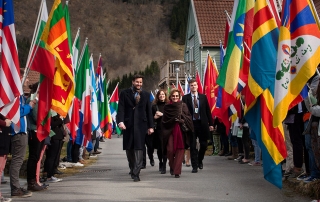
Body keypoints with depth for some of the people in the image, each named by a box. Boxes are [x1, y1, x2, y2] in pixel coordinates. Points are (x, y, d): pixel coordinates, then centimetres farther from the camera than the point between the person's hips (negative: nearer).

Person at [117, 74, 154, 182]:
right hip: (128, 125, 0)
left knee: (139, 149, -8)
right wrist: (120, 121, -16)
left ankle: (136, 173, -8)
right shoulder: (125, 93, 5)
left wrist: (150, 126, 7)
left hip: (141, 125, 0)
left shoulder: (146, 95, 10)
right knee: (129, 149, 9)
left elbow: (149, 111, 11)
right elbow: (121, 108, -2)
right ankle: (132, 168, 29)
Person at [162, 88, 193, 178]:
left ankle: (177, 171, -1)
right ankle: (172, 166, 19)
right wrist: (173, 120, -12)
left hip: (181, 131, 0)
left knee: (180, 150, -6)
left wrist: (182, 120, -13)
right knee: (170, 150, -9)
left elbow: (189, 118, 5)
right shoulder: (166, 107, 8)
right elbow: (164, 121, 4)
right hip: (170, 131, 0)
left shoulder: (183, 106, 9)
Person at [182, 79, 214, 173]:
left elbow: (208, 111, 7)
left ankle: (199, 160, 31)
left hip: (202, 124, 2)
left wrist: (210, 123, 3)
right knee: (193, 146, 1)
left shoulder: (203, 97, 7)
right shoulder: (185, 98, 1)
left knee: (204, 144, 6)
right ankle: (195, 166, 7)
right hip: (191, 124, -2)